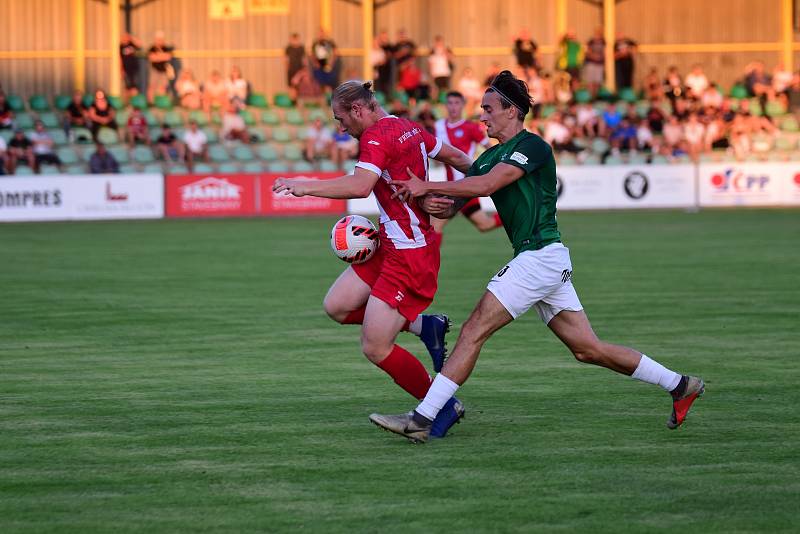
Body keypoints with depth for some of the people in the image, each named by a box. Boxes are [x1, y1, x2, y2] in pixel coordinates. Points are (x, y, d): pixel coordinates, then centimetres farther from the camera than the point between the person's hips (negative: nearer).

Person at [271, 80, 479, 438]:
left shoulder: (377, 136, -17)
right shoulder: (408, 129, 11)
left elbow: (360, 186, -34)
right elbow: (457, 157, 21)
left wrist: (306, 187, -28)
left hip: (410, 255, -10)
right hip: (391, 246, 10)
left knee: (375, 348, -6)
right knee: (337, 306, 8)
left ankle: (444, 406, 8)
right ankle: (424, 325, 15)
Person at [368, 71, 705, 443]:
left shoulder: (531, 146, -9)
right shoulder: (489, 157, 18)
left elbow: (486, 185, -23)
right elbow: (451, 207, 14)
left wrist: (426, 186, -19)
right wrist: (436, 203, -11)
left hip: (540, 255, -10)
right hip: (544, 260, 10)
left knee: (473, 332, -12)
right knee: (588, 349, 10)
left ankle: (421, 420, -14)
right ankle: (680, 386, 16)